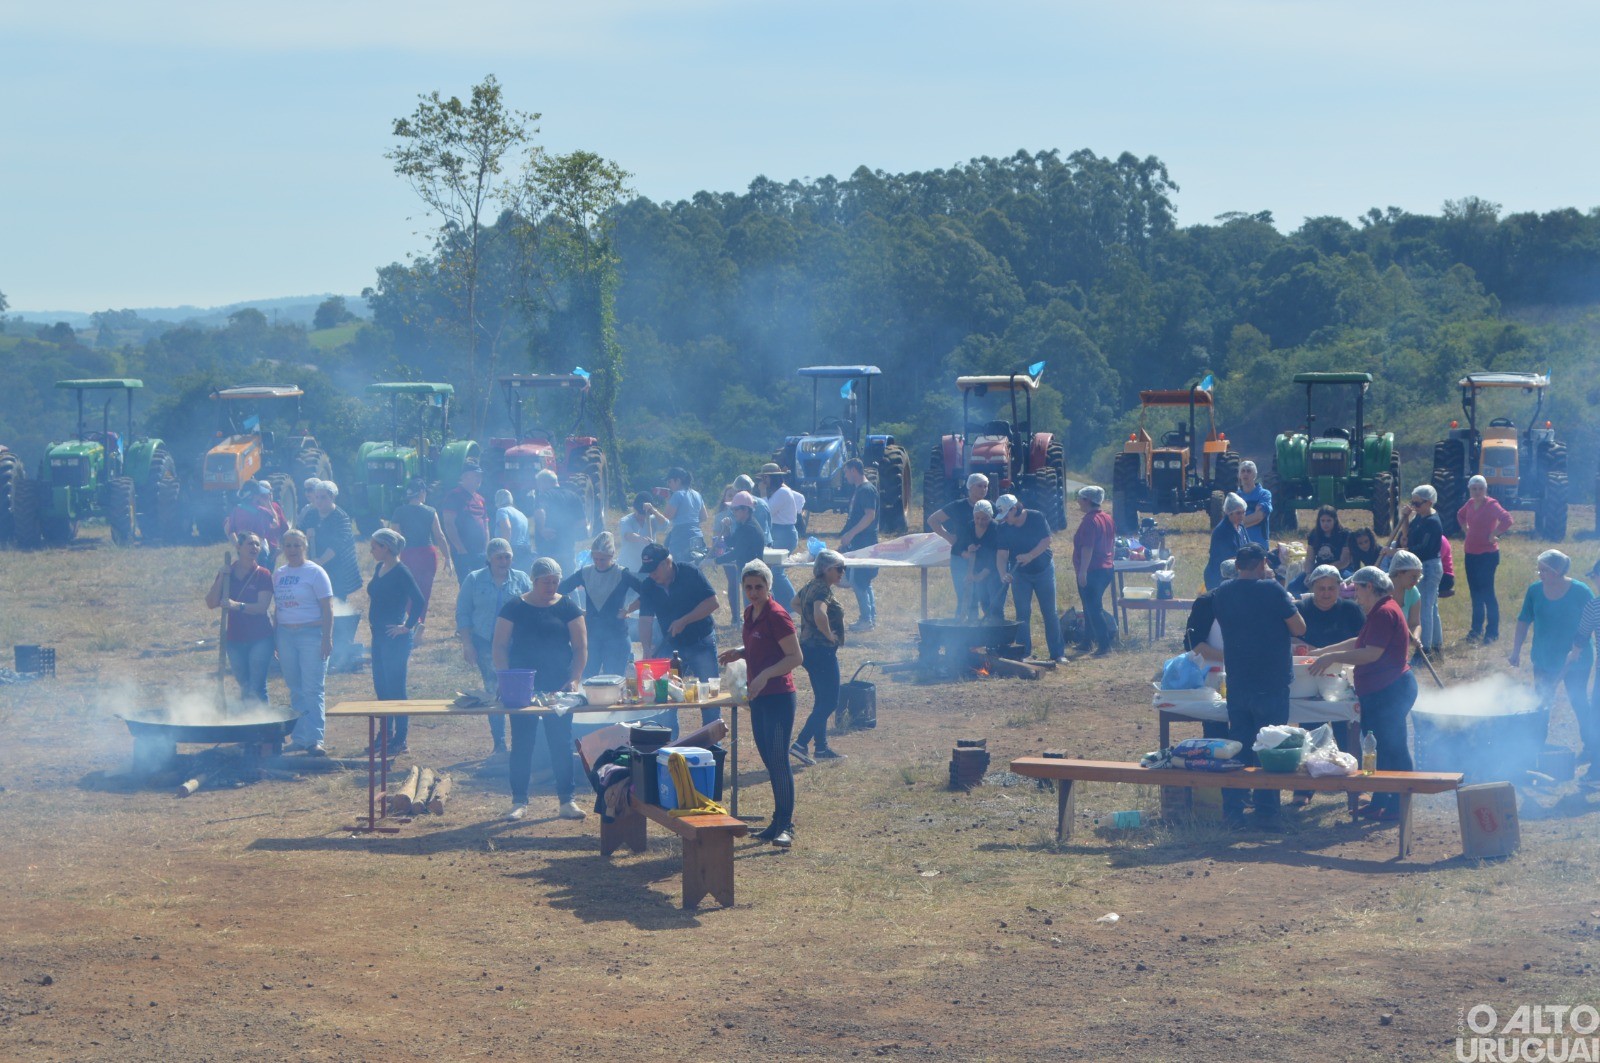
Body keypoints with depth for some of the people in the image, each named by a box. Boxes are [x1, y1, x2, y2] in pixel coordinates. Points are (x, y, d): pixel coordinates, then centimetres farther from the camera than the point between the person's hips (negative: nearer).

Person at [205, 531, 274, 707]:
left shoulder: (263, 575, -3)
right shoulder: (227, 573, 6)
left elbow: (262, 606, -14)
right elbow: (210, 603, 0)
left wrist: (237, 605, -28)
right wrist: (221, 578, -9)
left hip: (260, 638, -4)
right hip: (234, 639, 4)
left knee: (257, 688, -10)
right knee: (244, 688, 11)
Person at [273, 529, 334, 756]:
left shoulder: (315, 573, -5)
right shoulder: (278, 574, 12)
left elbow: (327, 608, -8)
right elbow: (277, 608, 17)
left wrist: (327, 638, -15)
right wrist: (274, 639, 12)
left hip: (311, 634, -6)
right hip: (286, 635, 6)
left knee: (313, 690, -9)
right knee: (295, 690, 8)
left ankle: (314, 739, -11)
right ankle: (299, 737, 13)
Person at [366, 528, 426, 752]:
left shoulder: (401, 572, -16)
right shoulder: (380, 569, 9)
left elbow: (419, 601, -24)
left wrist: (408, 626, -19)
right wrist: (372, 621, 15)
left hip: (395, 638, -9)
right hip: (379, 636, 9)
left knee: (395, 687, -3)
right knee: (381, 686, 14)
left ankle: (400, 740, 2)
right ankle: (386, 733, 24)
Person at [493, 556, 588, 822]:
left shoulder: (567, 607, 3)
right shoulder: (515, 607, 0)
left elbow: (581, 646, 3)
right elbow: (500, 646, 0)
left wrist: (574, 679, -9)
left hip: (558, 688, 1)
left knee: (561, 743, 2)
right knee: (521, 743, 2)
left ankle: (566, 800, 8)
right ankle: (519, 801, 8)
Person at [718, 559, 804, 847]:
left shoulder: (776, 615, -15)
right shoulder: (750, 613, 11)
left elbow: (796, 657, -17)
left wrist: (765, 675, -26)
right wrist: (738, 653, 7)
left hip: (779, 696, -9)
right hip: (759, 697, 9)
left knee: (778, 759, -10)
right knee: (768, 758, 12)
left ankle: (786, 826, -8)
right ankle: (778, 821, 19)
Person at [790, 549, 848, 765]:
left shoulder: (811, 587, 10)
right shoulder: (823, 590, -19)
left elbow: (796, 603, 30)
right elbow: (819, 615, -38)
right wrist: (829, 634, -22)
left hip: (809, 648, 10)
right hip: (822, 650, -10)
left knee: (822, 701, 18)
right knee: (829, 702, -5)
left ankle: (821, 747, 24)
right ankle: (800, 744, -11)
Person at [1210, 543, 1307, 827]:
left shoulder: (1221, 593, 2)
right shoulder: (1272, 590, -13)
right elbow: (1299, 629, -11)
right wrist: (1289, 602, 6)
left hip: (1237, 683, 4)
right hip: (1272, 683, -4)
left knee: (1237, 747, 12)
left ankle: (1233, 811, 11)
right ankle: (1266, 811, 8)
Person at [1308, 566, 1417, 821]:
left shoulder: (1385, 612, -18)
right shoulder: (1380, 611, 17)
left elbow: (1371, 653, -24)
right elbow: (1361, 642, 28)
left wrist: (1332, 657, -19)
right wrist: (1325, 652, 25)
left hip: (1390, 692, -11)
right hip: (1379, 692, 11)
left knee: (1392, 747, -5)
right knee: (1379, 748, 14)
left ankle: (1398, 806, 0)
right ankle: (1380, 801, 20)